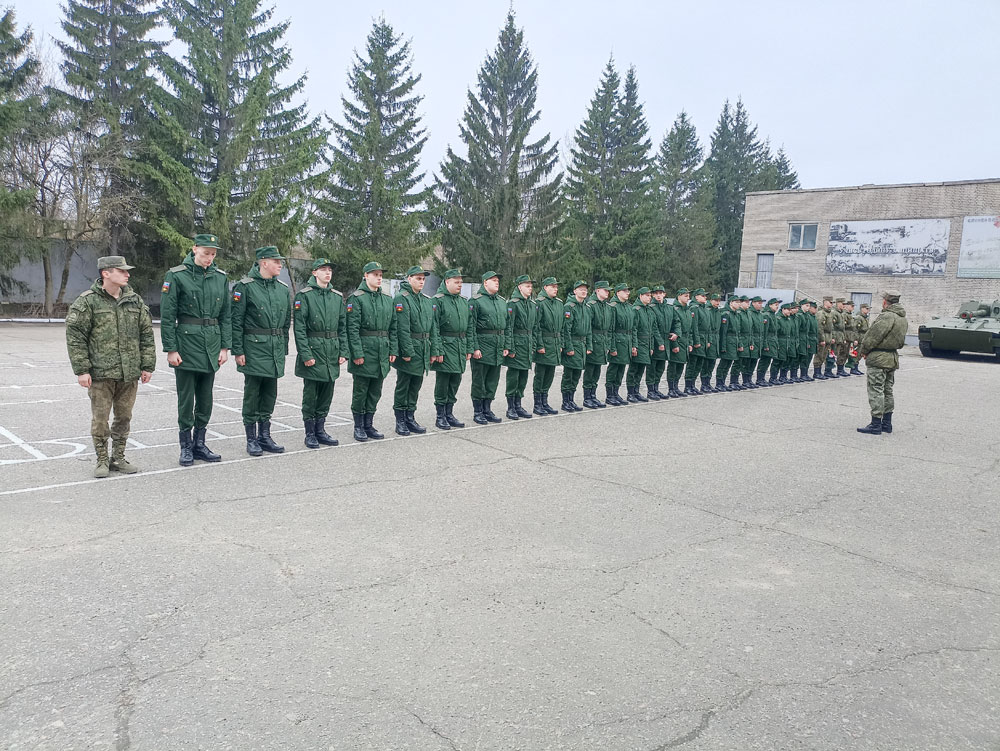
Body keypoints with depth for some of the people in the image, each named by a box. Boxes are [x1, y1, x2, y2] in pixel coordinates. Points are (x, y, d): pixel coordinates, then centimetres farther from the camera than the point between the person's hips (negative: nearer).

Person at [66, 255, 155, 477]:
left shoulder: (135, 300, 8)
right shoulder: (87, 301, -4)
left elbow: (147, 335, 11)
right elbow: (75, 336, -5)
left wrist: (147, 366, 6)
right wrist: (81, 369, -9)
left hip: (129, 373, 4)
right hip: (100, 373, -4)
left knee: (124, 417, 11)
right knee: (100, 419, 3)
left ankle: (118, 458, 23)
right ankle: (102, 460, 16)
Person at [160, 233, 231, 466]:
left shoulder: (220, 277, 7)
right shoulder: (177, 276, -5)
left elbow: (226, 315, 10)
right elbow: (167, 316, -7)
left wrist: (225, 347, 4)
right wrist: (171, 349, -11)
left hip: (212, 344, 4)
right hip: (187, 341, -4)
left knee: (206, 399, 10)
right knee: (186, 398, 2)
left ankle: (200, 444, 21)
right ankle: (186, 447, 12)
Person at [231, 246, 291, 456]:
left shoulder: (283, 288, 11)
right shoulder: (245, 286, -6)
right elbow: (236, 321, -8)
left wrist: (283, 349, 14)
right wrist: (238, 351, -11)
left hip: (275, 350, 5)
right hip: (254, 347, -5)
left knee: (270, 394, 10)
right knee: (252, 394, 2)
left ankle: (265, 436, 21)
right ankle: (251, 439, 11)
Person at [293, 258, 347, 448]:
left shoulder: (337, 296, 11)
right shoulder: (304, 295, -5)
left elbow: (343, 327, 12)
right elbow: (299, 328, -10)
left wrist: (343, 352, 5)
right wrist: (305, 354, -15)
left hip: (332, 352, 5)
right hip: (312, 350, -5)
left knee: (326, 394, 11)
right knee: (310, 395, 2)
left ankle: (320, 430, 22)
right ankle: (310, 434, 12)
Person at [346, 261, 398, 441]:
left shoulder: (387, 299, 12)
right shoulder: (356, 298, -6)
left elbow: (393, 327, 14)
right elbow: (352, 328, -12)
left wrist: (393, 350, 6)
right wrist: (357, 353, -16)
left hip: (382, 353, 6)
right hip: (364, 350, -6)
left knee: (375, 392, 11)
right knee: (360, 391, 3)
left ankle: (369, 424, 22)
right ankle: (358, 426, 14)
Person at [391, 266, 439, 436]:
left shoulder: (427, 300, 15)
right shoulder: (401, 298, -9)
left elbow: (433, 327, 15)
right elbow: (402, 328, -16)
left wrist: (434, 350, 9)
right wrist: (407, 352, -20)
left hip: (423, 350, 7)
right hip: (408, 348, -7)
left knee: (416, 386, 12)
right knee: (403, 386, 2)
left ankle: (410, 418, 21)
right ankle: (400, 422, 9)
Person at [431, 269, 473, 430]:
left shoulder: (464, 301, 14)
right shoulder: (438, 300, -8)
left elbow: (469, 326, 17)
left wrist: (469, 348, 11)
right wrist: (438, 350, -17)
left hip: (461, 347, 7)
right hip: (445, 346, -7)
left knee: (455, 382, 11)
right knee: (442, 383, 0)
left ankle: (449, 414, 22)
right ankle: (440, 417, 9)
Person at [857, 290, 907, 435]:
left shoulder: (887, 316, -18)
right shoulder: (903, 318, 13)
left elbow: (874, 335, -18)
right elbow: (901, 340, 18)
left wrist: (864, 350, -4)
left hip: (879, 358, -10)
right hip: (893, 356, 10)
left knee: (876, 391, -6)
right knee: (887, 391, 15)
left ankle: (876, 424, -6)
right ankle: (887, 423, 21)